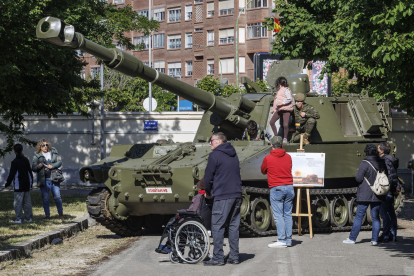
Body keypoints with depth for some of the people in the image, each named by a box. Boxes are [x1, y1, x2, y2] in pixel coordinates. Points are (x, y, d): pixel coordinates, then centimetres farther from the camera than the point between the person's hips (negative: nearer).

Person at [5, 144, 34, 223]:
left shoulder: (15, 162, -10)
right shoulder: (26, 160, 9)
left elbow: (12, 173, -10)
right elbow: (30, 171, 15)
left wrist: (8, 183, -1)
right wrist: (31, 182, 23)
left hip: (19, 185, -6)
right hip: (27, 184, 6)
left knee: (18, 202, -5)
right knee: (27, 202, 11)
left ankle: (18, 218, -9)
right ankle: (28, 218, 14)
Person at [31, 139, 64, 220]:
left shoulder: (53, 153, 9)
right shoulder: (37, 156, 5)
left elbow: (59, 162, 5)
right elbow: (33, 168, 3)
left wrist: (52, 166, -12)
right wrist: (39, 166, -18)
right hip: (44, 180, 0)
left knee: (57, 197, -1)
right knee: (45, 198, 3)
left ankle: (60, 213, 15)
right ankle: (47, 215, 13)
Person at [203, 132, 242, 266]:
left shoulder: (215, 155, -6)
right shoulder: (234, 155, 17)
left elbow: (208, 177, -6)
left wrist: (208, 192, 10)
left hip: (222, 196, -7)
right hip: (236, 195, 7)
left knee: (217, 226, -4)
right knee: (233, 226, 10)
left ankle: (218, 258, -6)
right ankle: (234, 257, 11)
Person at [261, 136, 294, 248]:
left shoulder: (268, 158, -5)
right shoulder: (288, 157, 7)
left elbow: (263, 171, 11)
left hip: (276, 189, -5)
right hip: (289, 188, 5)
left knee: (278, 215, -4)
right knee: (288, 214, 9)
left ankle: (282, 240, -8)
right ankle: (289, 239, 12)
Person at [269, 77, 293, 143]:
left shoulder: (286, 90, -5)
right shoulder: (279, 91, 23)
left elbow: (289, 99, -15)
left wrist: (281, 103, -21)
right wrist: (274, 109, 27)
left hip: (286, 109, -9)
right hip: (279, 110, 9)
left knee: (285, 125, -14)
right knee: (272, 122, 4)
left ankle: (285, 138, 2)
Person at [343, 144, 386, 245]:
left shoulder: (364, 163, -13)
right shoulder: (382, 163, 2)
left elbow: (358, 179, -14)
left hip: (365, 195, -4)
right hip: (378, 195, 4)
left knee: (359, 216, 2)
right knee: (375, 217, 8)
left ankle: (352, 238, 6)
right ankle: (375, 239, 5)